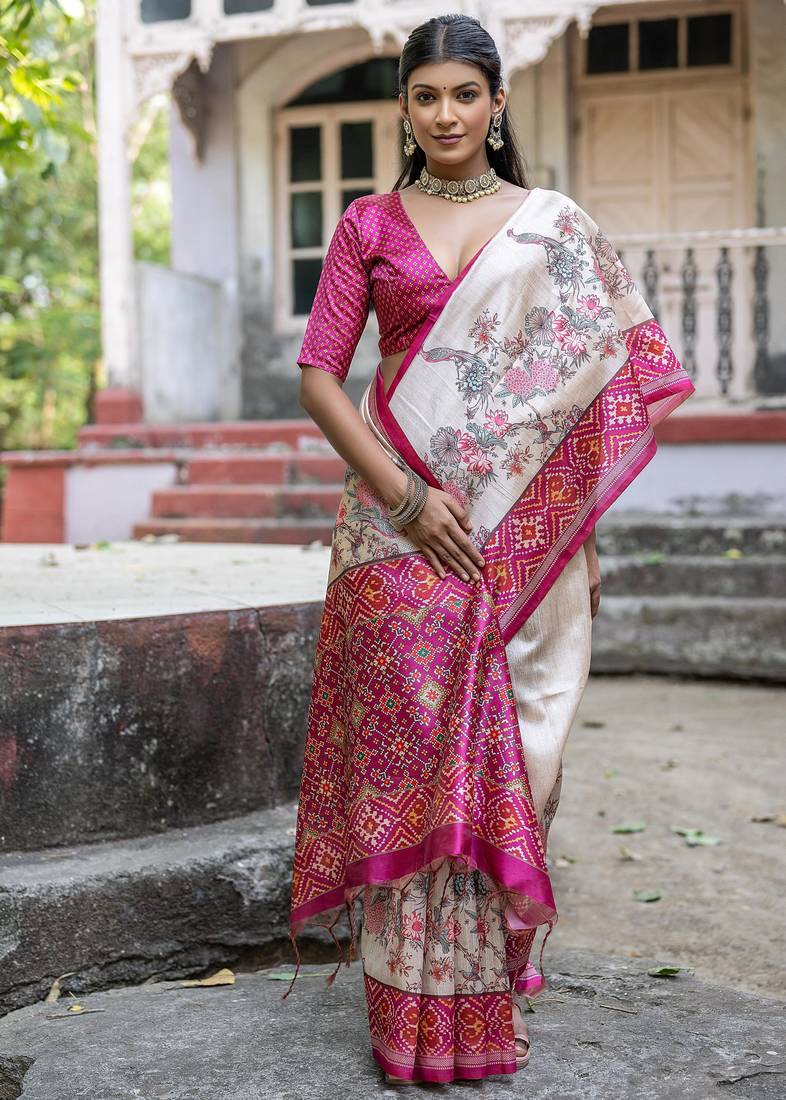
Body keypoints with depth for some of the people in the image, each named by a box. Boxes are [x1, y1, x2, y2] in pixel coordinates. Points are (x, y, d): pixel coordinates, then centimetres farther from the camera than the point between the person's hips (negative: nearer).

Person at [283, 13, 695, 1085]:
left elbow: (596, 378, 8)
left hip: (525, 531, 1)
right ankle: (420, 1006, 10)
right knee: (412, 747, -1)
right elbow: (318, 374, 1)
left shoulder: (557, 224, 9)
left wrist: (586, 532, 1)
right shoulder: (369, 225, 8)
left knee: (512, 747, 4)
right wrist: (403, 495, -11)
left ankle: (496, 973, 21)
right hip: (405, 521, 0)